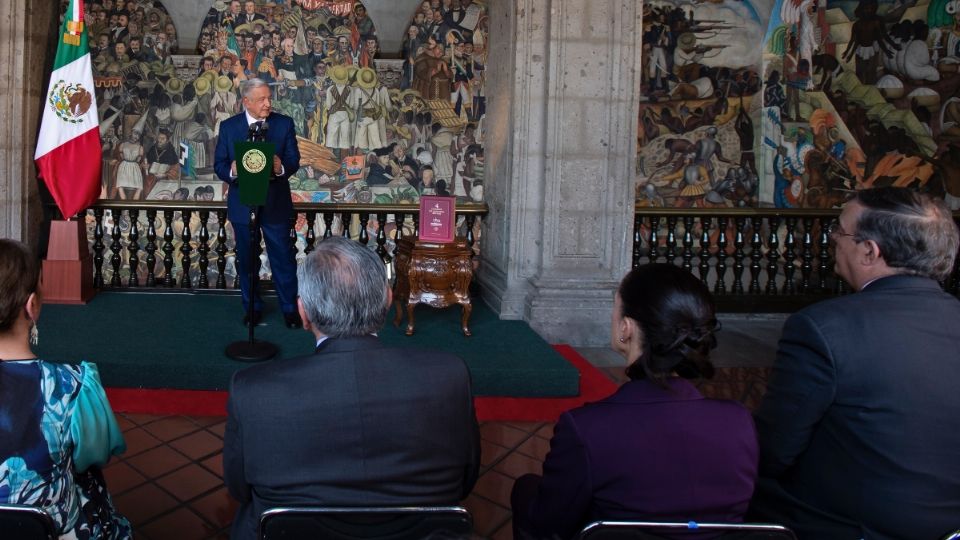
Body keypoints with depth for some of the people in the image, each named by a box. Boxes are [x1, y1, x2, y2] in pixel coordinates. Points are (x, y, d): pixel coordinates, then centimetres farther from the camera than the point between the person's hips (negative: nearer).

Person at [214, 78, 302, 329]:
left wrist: (282, 167, -28)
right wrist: (231, 171, -25)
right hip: (243, 203, 1)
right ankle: (252, 307, 28)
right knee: (247, 259, 12)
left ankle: (290, 308, 18)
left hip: (276, 204, -1)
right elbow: (219, 164, -1)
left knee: (283, 258, 4)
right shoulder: (228, 127, -1)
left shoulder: (284, 124, -2)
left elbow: (294, 160, -4)